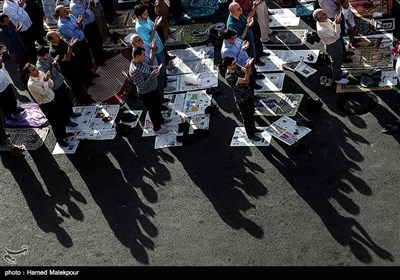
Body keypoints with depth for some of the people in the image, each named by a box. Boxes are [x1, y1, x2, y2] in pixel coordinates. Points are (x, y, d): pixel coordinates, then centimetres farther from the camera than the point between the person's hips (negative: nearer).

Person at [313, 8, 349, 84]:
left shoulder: (325, 20, -13)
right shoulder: (321, 29, -39)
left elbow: (333, 26, 2)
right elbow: (336, 35, -32)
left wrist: (336, 21, -19)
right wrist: (337, 23, -42)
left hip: (336, 43, 8)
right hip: (333, 47, -8)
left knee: (339, 59, 30)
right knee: (336, 61, 16)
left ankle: (339, 72, 57)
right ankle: (337, 78, 41)